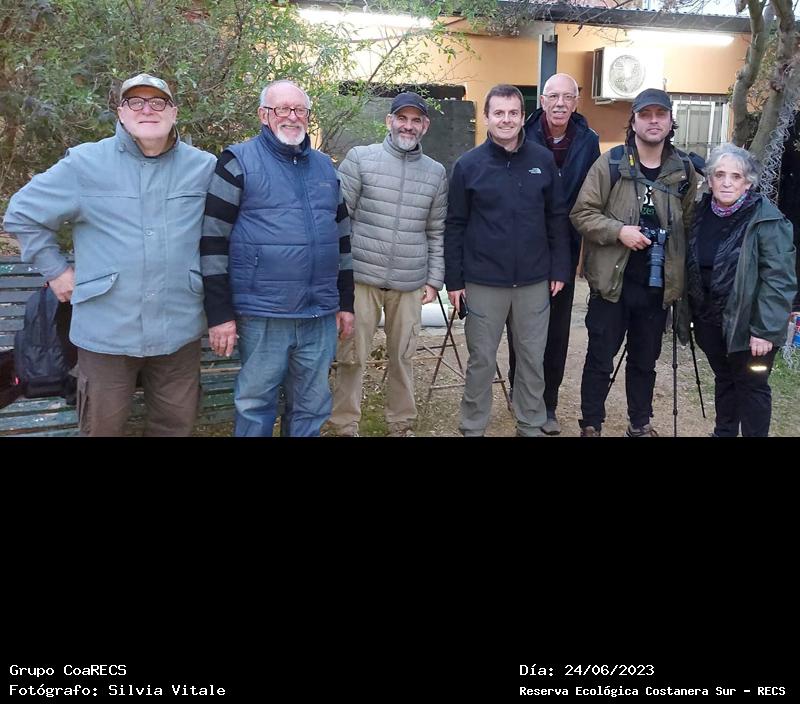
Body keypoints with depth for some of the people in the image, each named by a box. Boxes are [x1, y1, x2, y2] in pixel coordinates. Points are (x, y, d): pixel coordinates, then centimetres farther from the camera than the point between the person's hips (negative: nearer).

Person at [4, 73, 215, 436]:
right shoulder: (84, 163, -1)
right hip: (106, 331, -1)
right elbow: (22, 213, 8)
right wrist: (55, 270, 4)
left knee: (175, 424, 14)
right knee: (103, 425, 11)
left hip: (179, 330, 2)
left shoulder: (204, 167, 4)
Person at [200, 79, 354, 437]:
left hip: (320, 315, 5)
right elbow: (213, 240, -7)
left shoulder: (325, 166, 14)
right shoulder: (239, 162, -3)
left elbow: (341, 236, 19)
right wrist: (220, 313, -11)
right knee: (255, 405, 5)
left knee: (312, 407, 13)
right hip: (262, 315, -5)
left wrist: (346, 302, 15)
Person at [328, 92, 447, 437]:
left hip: (409, 283, 3)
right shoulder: (360, 158, -1)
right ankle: (344, 426, 18)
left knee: (403, 357, 11)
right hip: (361, 277, -2)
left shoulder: (436, 172, 9)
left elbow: (437, 233, 12)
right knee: (351, 357, 4)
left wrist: (434, 280, 8)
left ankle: (401, 424, 26)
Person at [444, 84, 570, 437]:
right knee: (481, 360, 8)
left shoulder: (543, 160, 2)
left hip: (534, 281, 2)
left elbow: (557, 218, 6)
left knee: (532, 358, 11)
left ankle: (531, 425, 27)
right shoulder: (468, 164, -3)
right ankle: (472, 427, 23)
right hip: (483, 282, -2)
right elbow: (455, 226, -1)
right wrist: (454, 279, -3)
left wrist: (559, 269, 2)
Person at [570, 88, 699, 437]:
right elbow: (582, 213, -6)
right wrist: (619, 231, -20)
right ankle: (590, 425, 19)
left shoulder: (684, 170, 4)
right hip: (612, 282, -3)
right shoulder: (609, 164, -6)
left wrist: (683, 277, 7)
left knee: (645, 360, 16)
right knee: (600, 360, 5)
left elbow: (689, 225, 10)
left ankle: (640, 424, 31)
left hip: (658, 285, 3)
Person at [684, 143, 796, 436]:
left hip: (747, 324, -6)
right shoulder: (702, 212, 3)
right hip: (710, 320, 6)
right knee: (723, 380, 20)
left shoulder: (767, 220, -16)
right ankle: (723, 432, 36)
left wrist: (765, 329, -22)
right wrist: (691, 312, 7)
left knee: (751, 386, 7)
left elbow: (779, 279, -19)